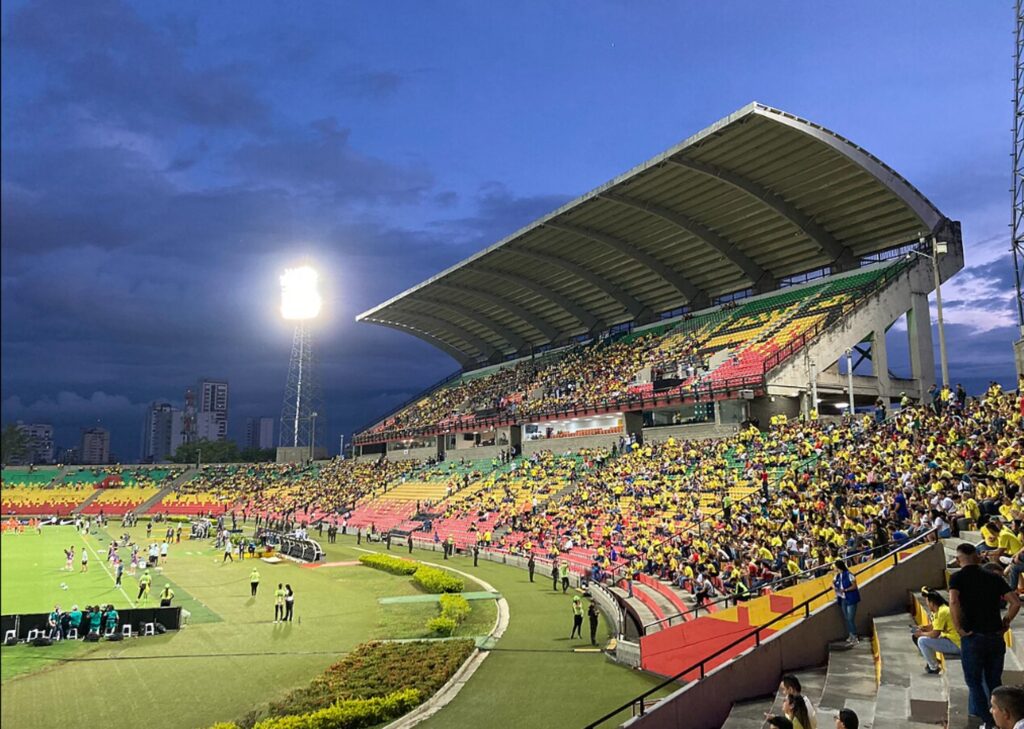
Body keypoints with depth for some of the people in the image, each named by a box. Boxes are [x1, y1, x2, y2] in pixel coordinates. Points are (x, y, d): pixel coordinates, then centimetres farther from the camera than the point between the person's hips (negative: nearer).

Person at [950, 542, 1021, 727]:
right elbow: (1015, 602, -1)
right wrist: (1005, 623, 9)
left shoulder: (957, 577, -4)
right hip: (996, 637, 4)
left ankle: (984, 721, 5)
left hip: (972, 637, -4)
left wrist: (959, 628, -12)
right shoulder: (994, 577, 7)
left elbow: (954, 602, -22)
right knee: (994, 682, 17)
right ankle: (999, 721, 22)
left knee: (975, 683, 8)